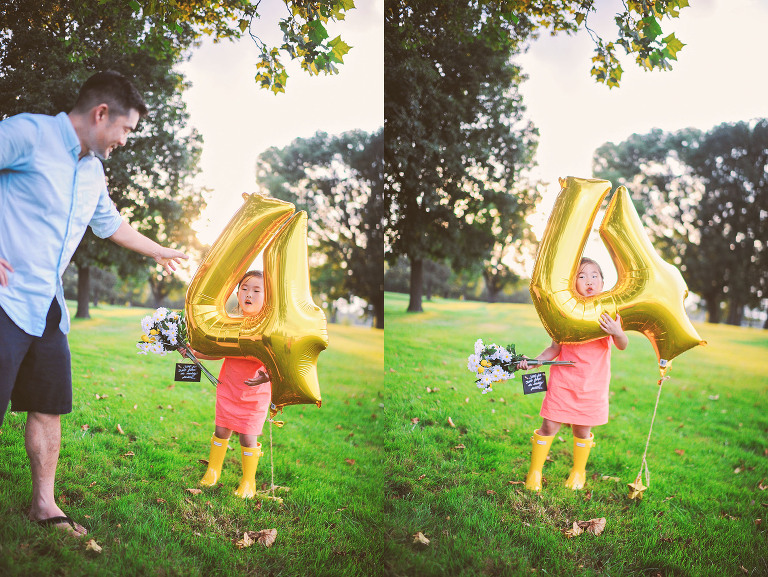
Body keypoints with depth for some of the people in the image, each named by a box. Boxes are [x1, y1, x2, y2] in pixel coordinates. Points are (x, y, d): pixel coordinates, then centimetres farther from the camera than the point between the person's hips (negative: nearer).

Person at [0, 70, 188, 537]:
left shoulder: (93, 171, 17)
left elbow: (110, 223, 35)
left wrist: (159, 252, 47)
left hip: (48, 307, 9)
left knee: (50, 407, 12)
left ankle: (44, 505, 25)